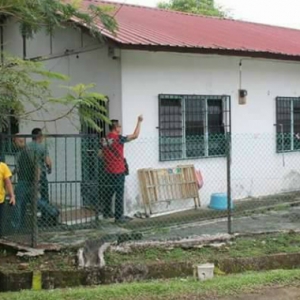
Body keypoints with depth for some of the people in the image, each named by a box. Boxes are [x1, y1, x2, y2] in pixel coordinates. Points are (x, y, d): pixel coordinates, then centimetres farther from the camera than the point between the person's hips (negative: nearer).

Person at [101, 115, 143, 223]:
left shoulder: (104, 140, 6)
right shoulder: (118, 138, -13)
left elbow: (101, 154, 15)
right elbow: (135, 135, -8)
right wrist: (139, 122, 0)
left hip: (108, 171, 7)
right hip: (118, 171, -7)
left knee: (108, 192, 15)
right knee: (119, 194, -3)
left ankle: (106, 213, 25)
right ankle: (119, 217, -2)